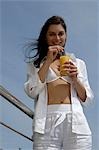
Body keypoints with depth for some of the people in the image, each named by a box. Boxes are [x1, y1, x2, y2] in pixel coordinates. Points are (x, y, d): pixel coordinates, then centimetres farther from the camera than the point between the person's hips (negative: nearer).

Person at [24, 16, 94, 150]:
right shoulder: (36, 64, 16)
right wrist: (48, 61, -2)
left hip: (76, 121, 2)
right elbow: (32, 92, -1)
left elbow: (87, 99, 15)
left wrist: (75, 78, -2)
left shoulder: (78, 63, 20)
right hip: (47, 121, -1)